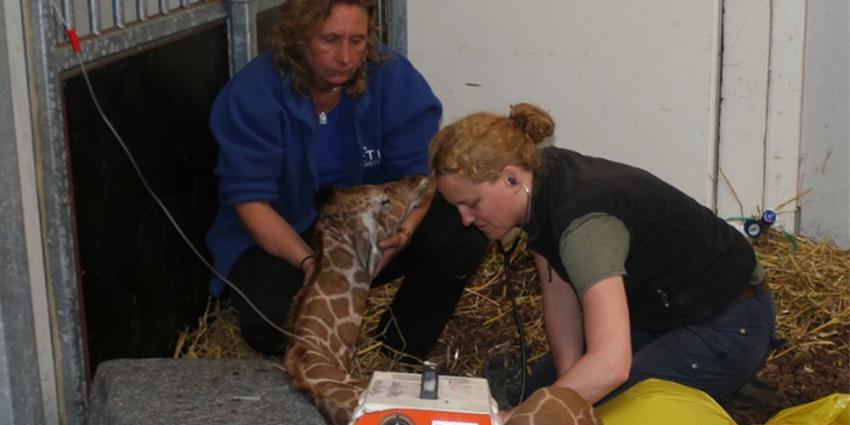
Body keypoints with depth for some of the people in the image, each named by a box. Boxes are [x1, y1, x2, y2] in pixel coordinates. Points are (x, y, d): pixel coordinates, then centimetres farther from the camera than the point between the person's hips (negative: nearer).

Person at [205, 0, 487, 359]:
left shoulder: (394, 77, -13)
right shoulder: (252, 94, -19)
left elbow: (418, 169, -12)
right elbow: (250, 196, -20)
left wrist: (403, 232, -34)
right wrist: (307, 261, -36)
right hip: (280, 236, -2)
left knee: (464, 235, -22)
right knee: (269, 322, -33)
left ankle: (399, 353, 0)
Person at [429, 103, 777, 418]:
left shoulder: (586, 222, -36)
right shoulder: (539, 182, -10)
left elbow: (610, 365, -46)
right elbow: (559, 295, -4)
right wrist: (570, 387, -13)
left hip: (726, 326, -9)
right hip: (657, 311, 9)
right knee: (537, 390, 7)